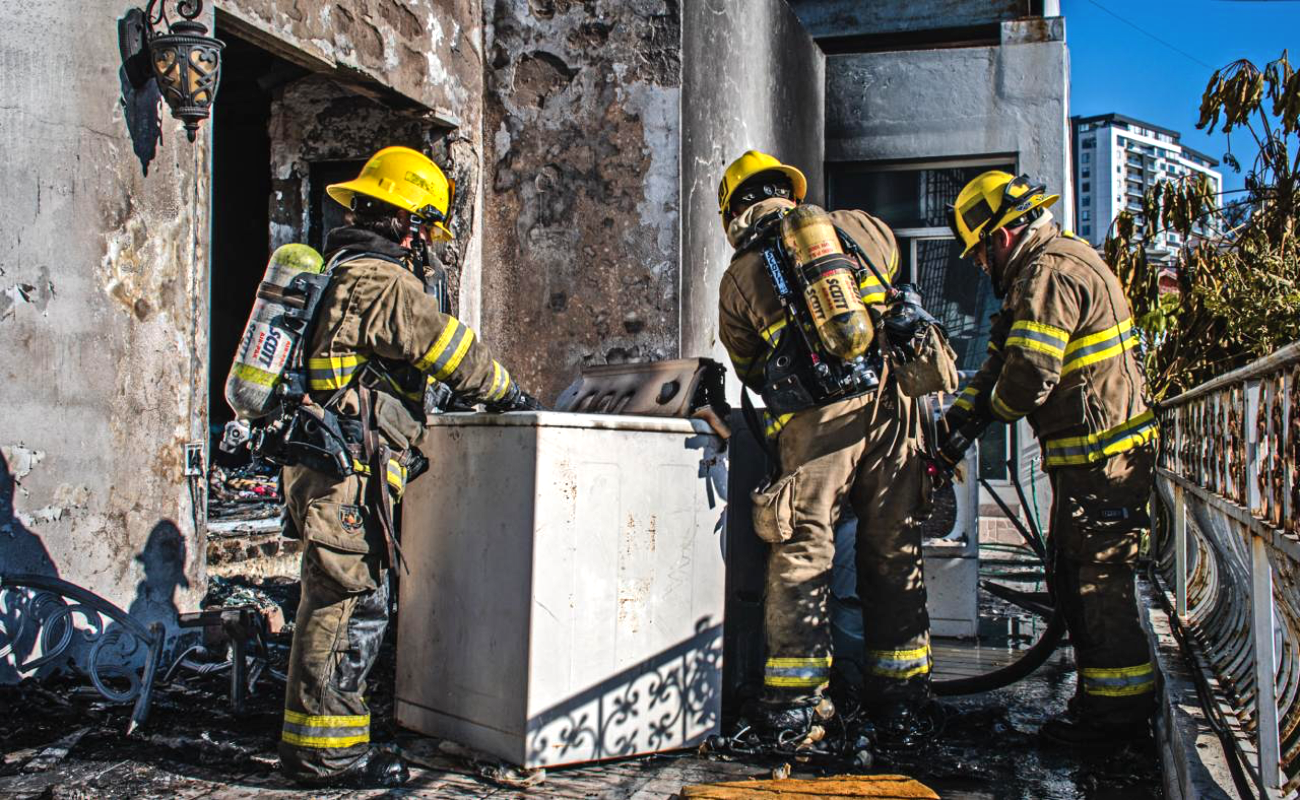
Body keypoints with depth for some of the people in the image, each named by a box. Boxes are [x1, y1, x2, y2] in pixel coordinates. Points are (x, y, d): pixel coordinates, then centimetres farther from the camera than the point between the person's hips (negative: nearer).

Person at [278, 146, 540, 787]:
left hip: (323, 466, 11)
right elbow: (451, 350, -9)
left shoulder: (343, 274, 21)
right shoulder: (384, 281, -12)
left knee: (336, 602, 16)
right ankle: (327, 750, 1)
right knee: (350, 604, -6)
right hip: (351, 470, -11)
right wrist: (507, 393, 6)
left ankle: (313, 735, 25)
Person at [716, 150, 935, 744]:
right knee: (896, 555, 10)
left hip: (816, 420, -2)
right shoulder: (861, 228, 17)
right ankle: (901, 700, 19)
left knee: (801, 553, 6)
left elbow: (751, 368, 19)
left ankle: (794, 695, 10)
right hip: (891, 400, 3)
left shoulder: (738, 279, 12)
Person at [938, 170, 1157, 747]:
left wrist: (991, 409, -2)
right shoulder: (1060, 263, 18)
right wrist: (957, 426, 11)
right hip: (1104, 451, 11)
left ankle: (1116, 713, 5)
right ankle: (1108, 699, 26)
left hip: (1100, 457, -11)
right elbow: (1000, 360, 17)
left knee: (1095, 581, -4)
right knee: (1074, 576, 16)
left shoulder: (1050, 273, -17)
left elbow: (1028, 375, -24)